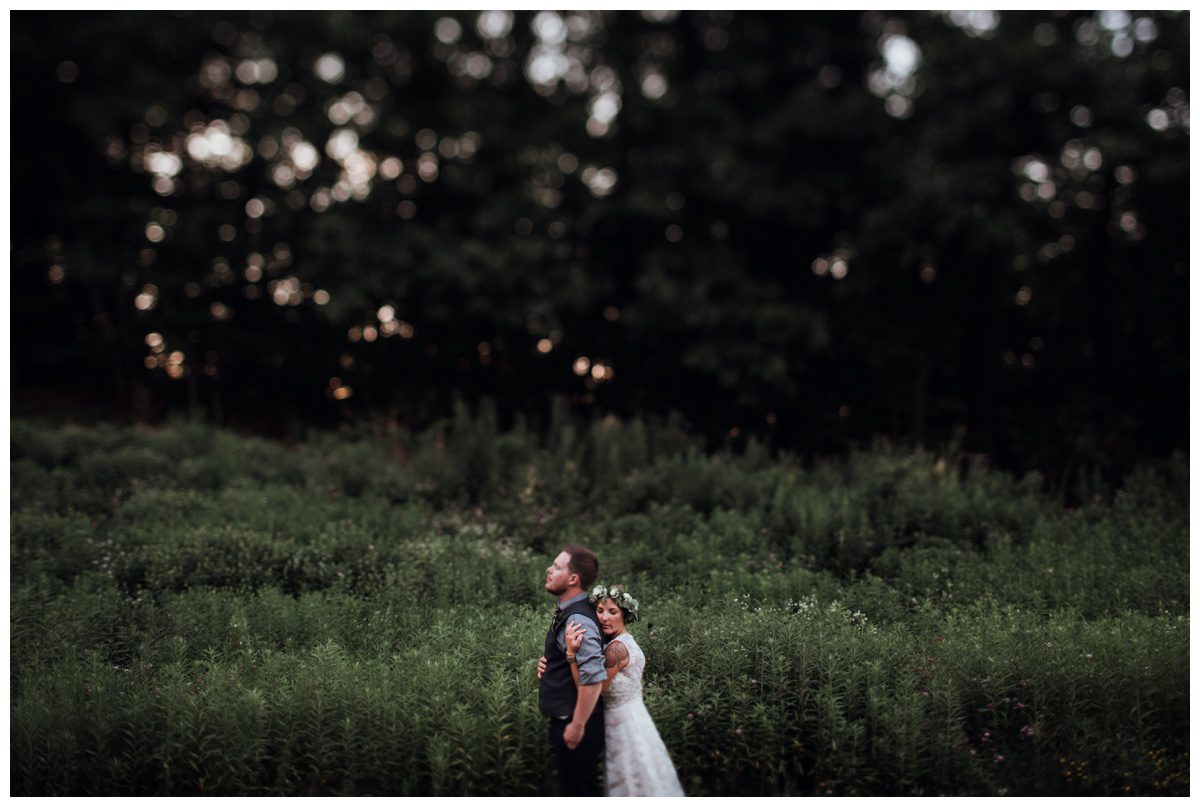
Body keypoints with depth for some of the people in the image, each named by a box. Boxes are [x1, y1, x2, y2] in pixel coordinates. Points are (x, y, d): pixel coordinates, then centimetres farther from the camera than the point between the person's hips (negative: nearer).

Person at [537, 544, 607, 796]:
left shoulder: (577, 620, -23)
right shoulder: (566, 612, 8)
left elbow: (594, 678, -30)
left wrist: (577, 726, -23)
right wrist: (547, 663, 4)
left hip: (574, 725, -10)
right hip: (563, 719, 10)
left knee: (578, 793, 2)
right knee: (571, 787, 21)